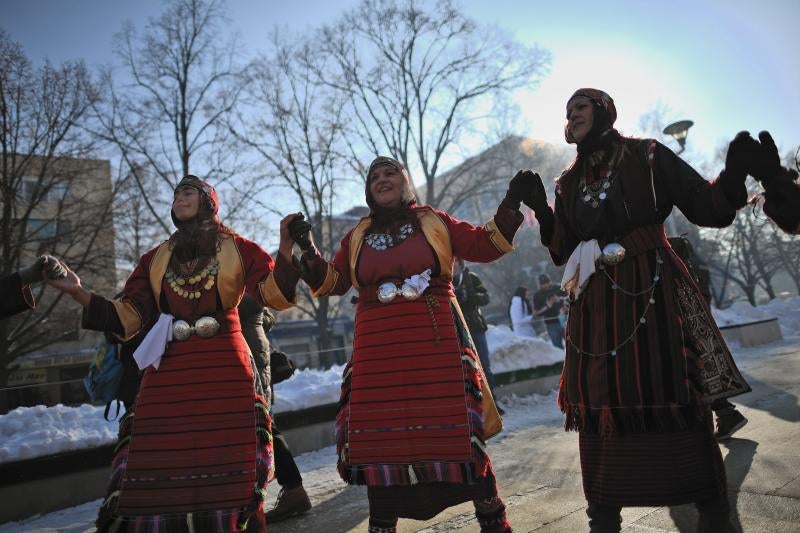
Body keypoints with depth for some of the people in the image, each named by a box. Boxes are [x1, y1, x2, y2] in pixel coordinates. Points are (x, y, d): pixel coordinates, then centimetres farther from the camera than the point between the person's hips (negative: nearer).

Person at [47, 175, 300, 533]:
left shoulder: (236, 248, 9)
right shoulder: (155, 259, 17)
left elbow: (276, 295, -4)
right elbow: (125, 318, 9)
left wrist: (285, 244, -16)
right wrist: (78, 292, -3)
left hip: (224, 371, -2)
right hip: (168, 375, 3)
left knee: (226, 467, -2)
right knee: (160, 470, 1)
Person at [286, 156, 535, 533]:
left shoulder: (434, 222, 9)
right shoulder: (356, 237, 16)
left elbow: (485, 246, 7)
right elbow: (333, 282, 16)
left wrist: (510, 205, -2)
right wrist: (309, 255, 1)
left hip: (436, 343, -2)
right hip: (379, 351, 3)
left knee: (456, 429, -1)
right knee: (380, 437, 4)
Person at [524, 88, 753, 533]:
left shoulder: (648, 156, 1)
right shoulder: (569, 182, 12)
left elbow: (708, 209, -3)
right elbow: (563, 252, 9)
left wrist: (734, 172, -19)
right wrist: (540, 210, -3)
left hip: (654, 292, -4)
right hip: (597, 304, 4)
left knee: (677, 400, -2)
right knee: (599, 406, 7)